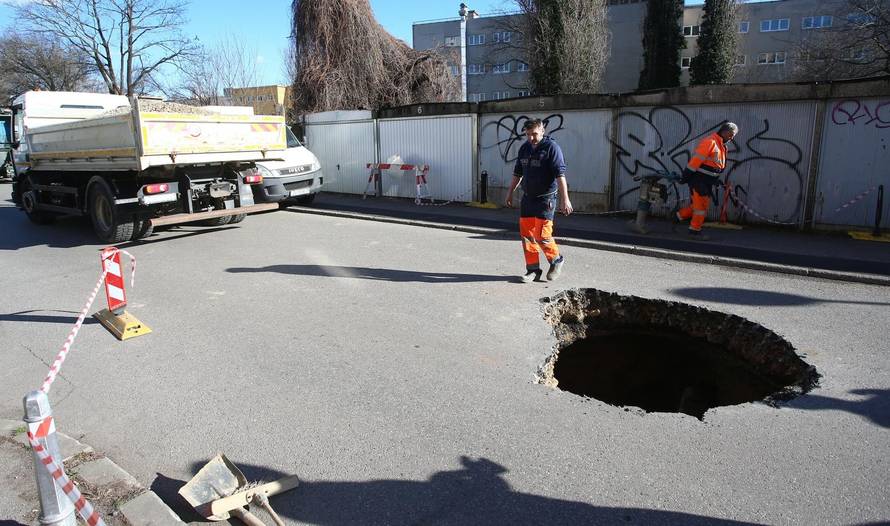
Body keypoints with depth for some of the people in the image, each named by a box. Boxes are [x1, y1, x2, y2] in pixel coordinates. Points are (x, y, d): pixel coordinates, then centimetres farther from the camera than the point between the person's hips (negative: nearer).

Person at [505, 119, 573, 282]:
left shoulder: (551, 147, -11)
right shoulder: (524, 148, 10)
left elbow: (560, 175, -18)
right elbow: (517, 173, 20)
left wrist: (565, 199, -23)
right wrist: (510, 193, 23)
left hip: (545, 199, -7)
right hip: (527, 198, 7)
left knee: (542, 235, -9)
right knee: (526, 235, 5)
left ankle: (557, 260, 17)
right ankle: (533, 269, 16)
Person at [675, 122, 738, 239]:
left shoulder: (722, 146, 16)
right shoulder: (710, 142, -16)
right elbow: (696, 159, -21)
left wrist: (716, 179, 15)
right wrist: (686, 175, -22)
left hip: (707, 180, 9)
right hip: (698, 178, -9)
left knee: (703, 203, 14)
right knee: (701, 204, -3)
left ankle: (680, 215, 26)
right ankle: (695, 230, 6)